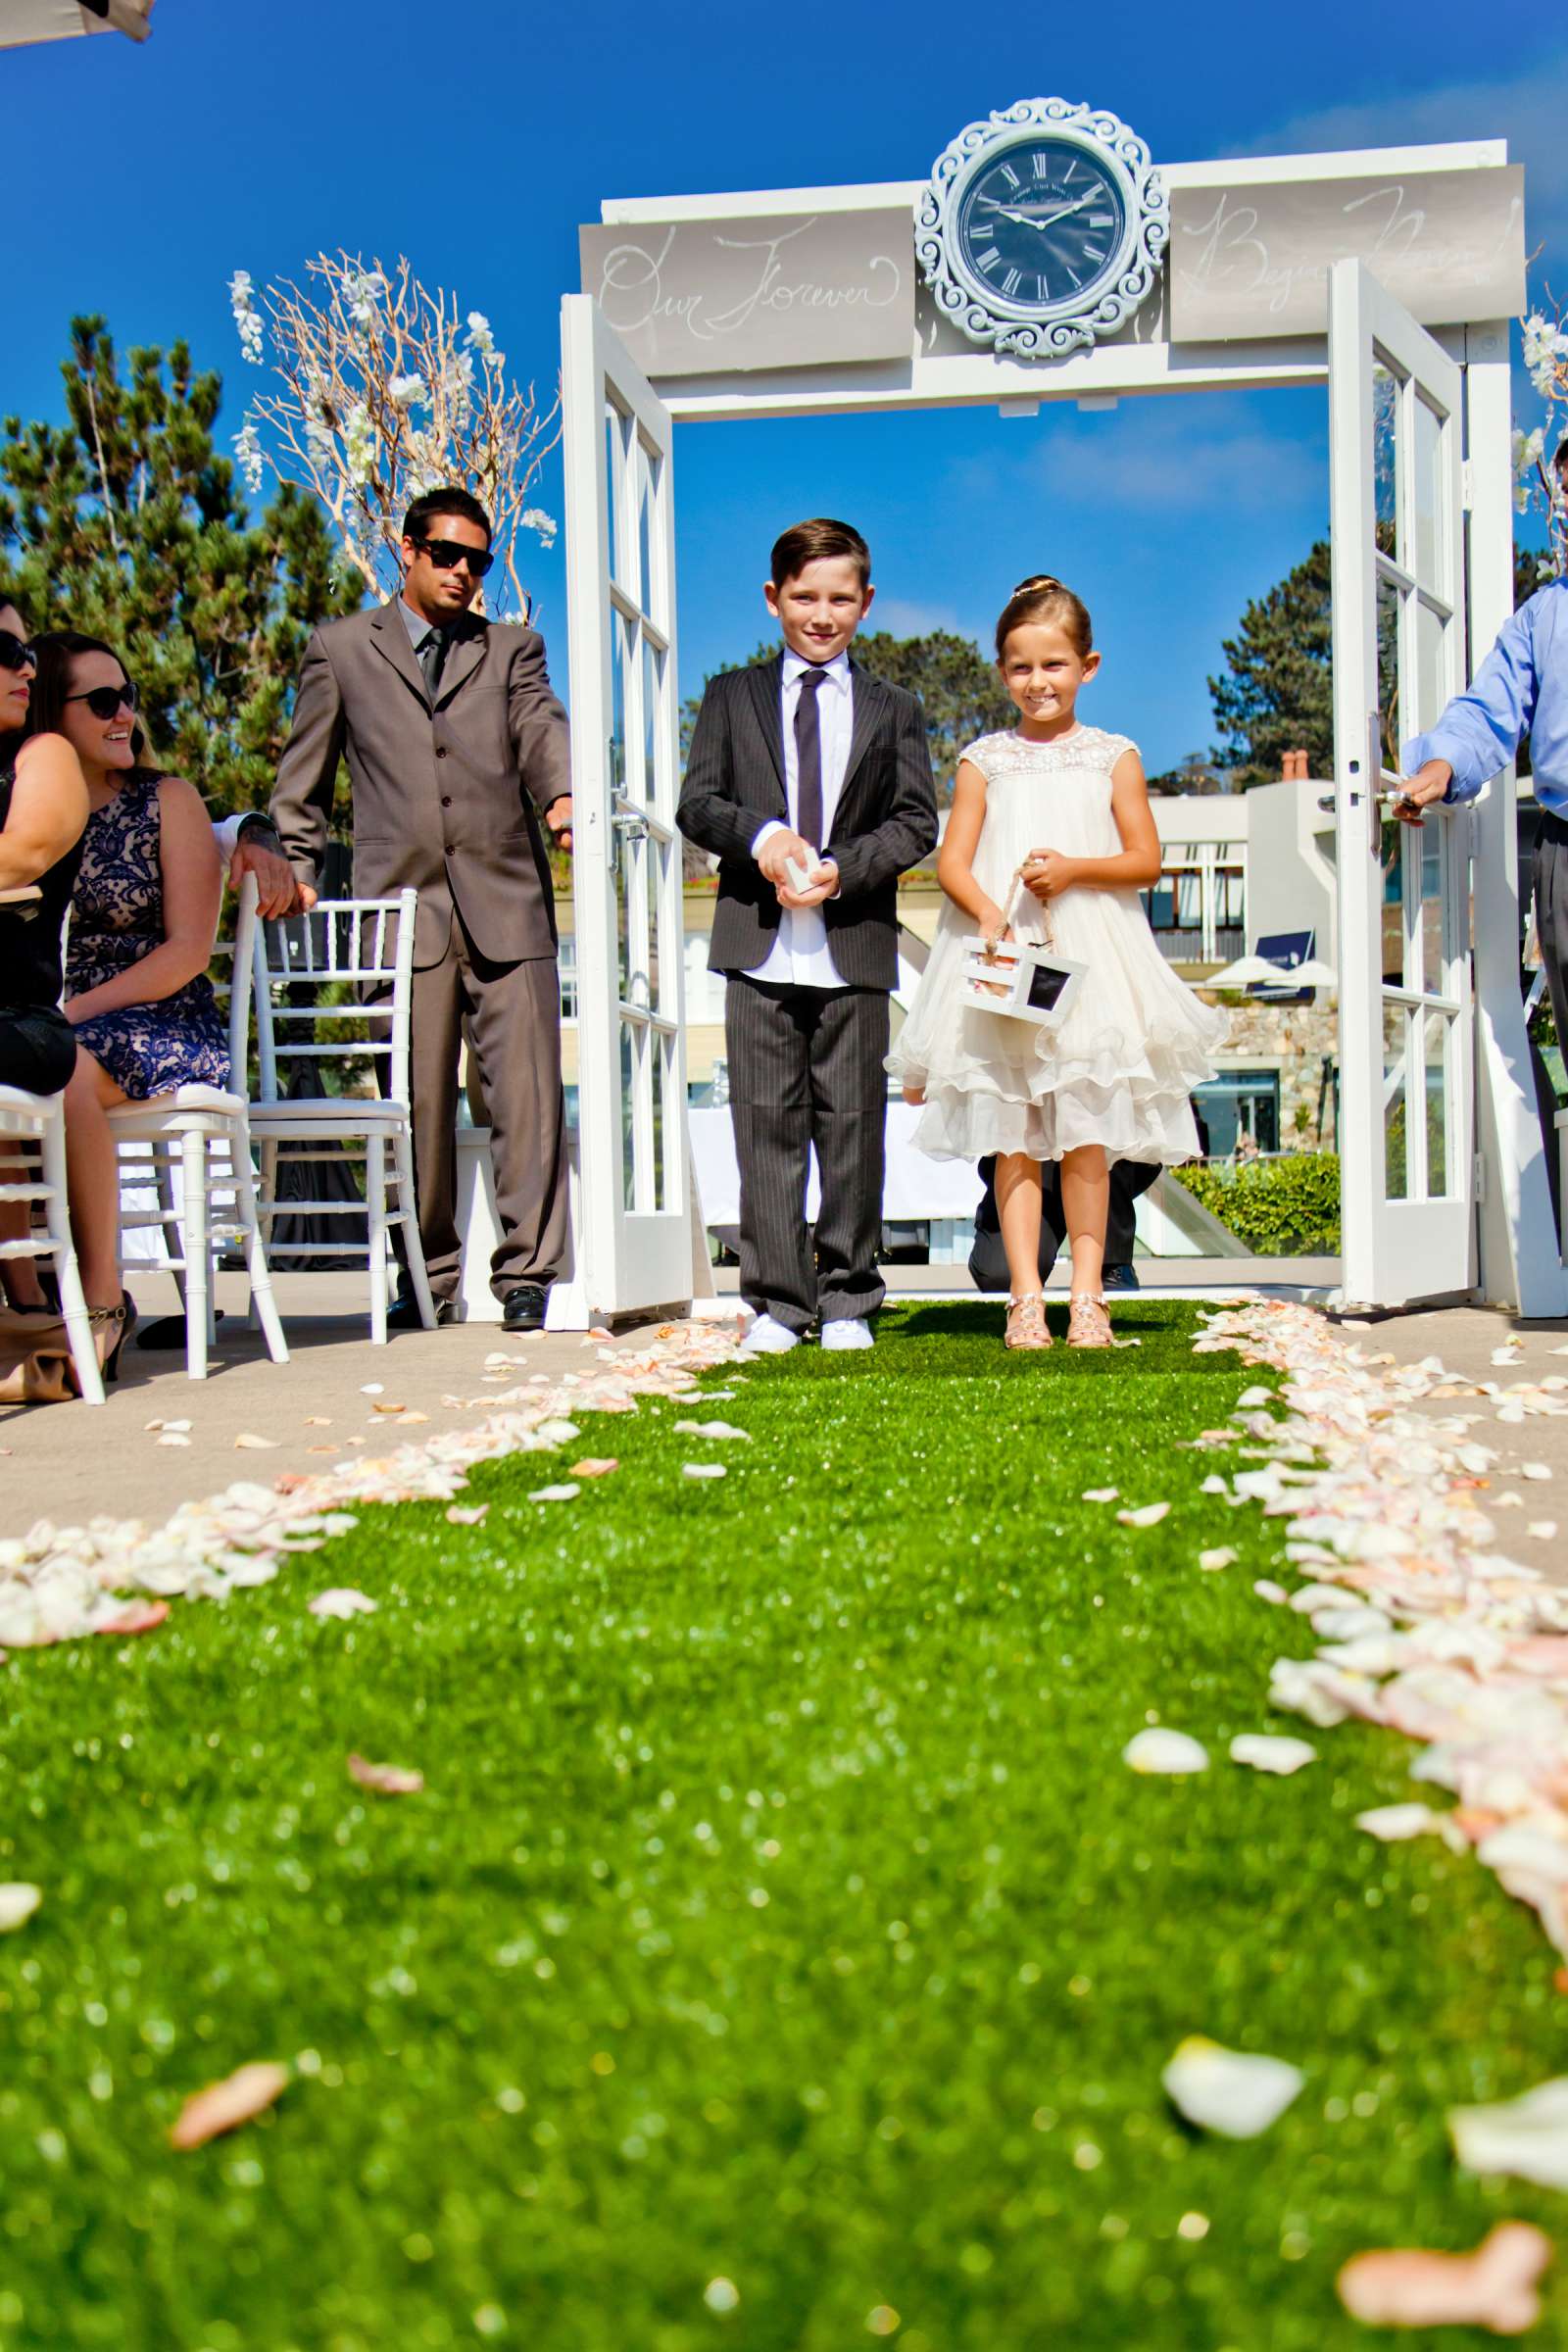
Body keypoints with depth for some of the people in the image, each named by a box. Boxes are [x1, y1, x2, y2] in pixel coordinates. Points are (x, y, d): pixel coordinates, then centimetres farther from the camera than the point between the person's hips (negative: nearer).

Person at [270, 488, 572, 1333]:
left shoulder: (513, 648, 19)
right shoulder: (340, 649, 16)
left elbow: (541, 731, 0)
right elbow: (303, 780, 18)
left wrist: (561, 795, -20)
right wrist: (297, 871, 7)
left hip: (506, 902, 1)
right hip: (402, 904, 0)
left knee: (528, 1093, -6)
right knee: (416, 1100, 2)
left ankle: (527, 1273, 0)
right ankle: (429, 1276, 13)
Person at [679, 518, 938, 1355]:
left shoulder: (893, 711, 14)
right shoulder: (732, 697, 14)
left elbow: (915, 821, 4)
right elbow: (697, 803, 5)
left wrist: (841, 868, -12)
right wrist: (761, 838, -15)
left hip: (854, 948, 0)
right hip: (759, 947, 0)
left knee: (852, 1125, 3)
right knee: (766, 1125, 0)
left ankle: (846, 1302, 12)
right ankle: (775, 1303, 7)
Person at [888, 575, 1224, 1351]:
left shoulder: (1113, 757, 8)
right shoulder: (984, 761, 8)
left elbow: (1144, 858, 4)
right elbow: (952, 860, 2)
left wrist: (1074, 868, -12)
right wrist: (989, 914, -16)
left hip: (1091, 959, 0)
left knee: (1087, 1135, 0)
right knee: (1014, 1136, 0)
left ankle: (1087, 1295, 8)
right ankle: (1025, 1297, 4)